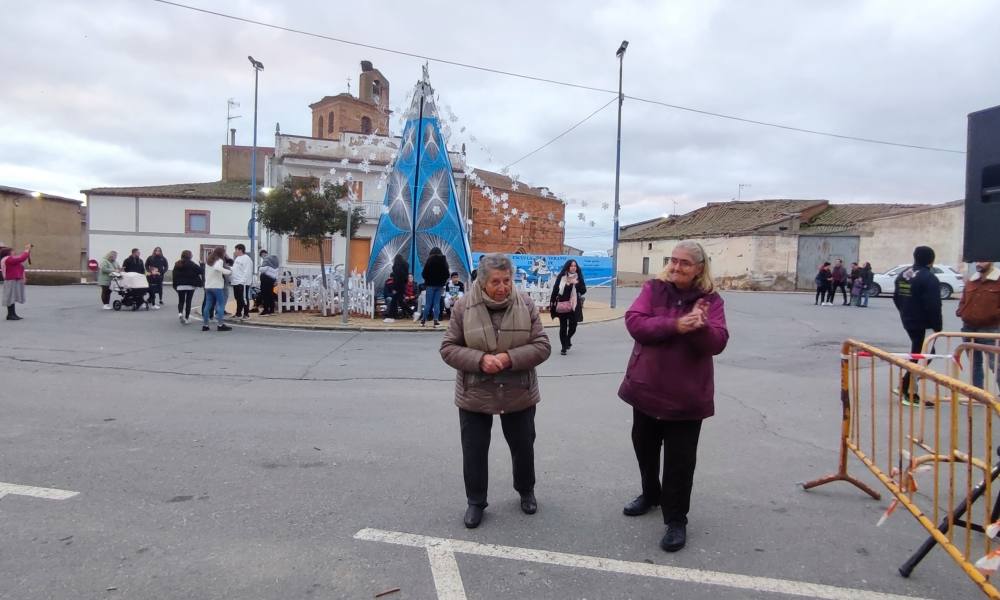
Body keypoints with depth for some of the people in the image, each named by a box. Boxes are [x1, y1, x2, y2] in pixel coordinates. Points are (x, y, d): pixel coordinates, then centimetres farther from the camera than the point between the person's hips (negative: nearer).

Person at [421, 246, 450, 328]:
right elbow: (447, 273, -1)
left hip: (430, 284, -2)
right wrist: (443, 280, 12)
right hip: (440, 284, 2)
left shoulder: (429, 260, -7)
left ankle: (423, 320, 9)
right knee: (437, 303, 5)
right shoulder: (443, 260, 0)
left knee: (428, 303, 5)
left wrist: (427, 279, 11)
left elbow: (424, 273, -7)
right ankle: (436, 320, 1)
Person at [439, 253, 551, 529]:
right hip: (474, 395, -1)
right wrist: (480, 360, -24)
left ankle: (526, 491, 44)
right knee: (474, 450, 9)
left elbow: (542, 346, -8)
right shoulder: (463, 306, -10)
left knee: (523, 446, 18)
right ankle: (476, 501, 30)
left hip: (518, 394, 1)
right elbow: (448, 348, -7)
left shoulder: (525, 304, -8)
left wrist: (510, 358, -24)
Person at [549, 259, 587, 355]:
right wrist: (552, 303, 0)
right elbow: (555, 290, 2)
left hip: (574, 306, 1)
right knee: (563, 327, 4)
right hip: (562, 306, -1)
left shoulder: (578, 278, 3)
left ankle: (568, 339, 37)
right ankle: (564, 347, 15)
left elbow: (583, 291, -1)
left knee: (573, 326, 4)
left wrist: (576, 283, -17)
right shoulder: (561, 277, -1)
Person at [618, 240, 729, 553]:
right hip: (646, 387, 3)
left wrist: (701, 327, -37)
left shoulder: (710, 300, -6)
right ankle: (650, 494, 45)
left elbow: (717, 343, -16)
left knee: (680, 460, 3)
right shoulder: (653, 289, -4)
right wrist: (674, 325, -31)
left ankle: (676, 520, 18)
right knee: (644, 447, 21)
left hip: (686, 395, -2)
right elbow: (634, 322, -18)